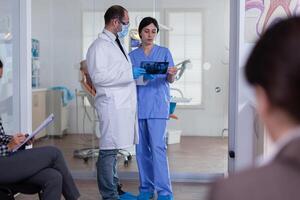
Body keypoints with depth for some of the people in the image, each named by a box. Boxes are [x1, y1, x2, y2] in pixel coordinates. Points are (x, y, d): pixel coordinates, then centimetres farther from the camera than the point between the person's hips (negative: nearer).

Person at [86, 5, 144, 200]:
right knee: (108, 150, -5)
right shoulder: (99, 46, -8)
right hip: (112, 105, -9)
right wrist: (130, 74, -16)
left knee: (114, 149, 14)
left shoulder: (118, 45, 21)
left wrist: (140, 75, 14)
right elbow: (99, 77, -18)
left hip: (125, 104, 9)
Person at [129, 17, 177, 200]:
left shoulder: (164, 52, 7)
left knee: (157, 147, -11)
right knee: (142, 149, 5)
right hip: (138, 105, 3)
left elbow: (170, 80, 2)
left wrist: (171, 74, -22)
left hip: (158, 105, -3)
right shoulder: (133, 55, 12)